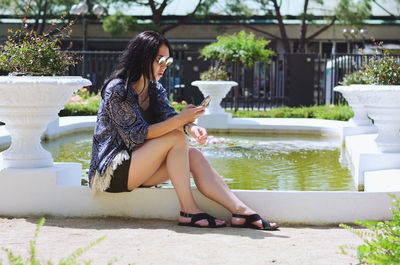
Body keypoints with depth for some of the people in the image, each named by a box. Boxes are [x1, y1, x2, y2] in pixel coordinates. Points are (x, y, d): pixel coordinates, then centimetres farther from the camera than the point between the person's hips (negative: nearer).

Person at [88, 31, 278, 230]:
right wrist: (180, 120, -29)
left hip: (136, 168, 7)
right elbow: (138, 135, -21)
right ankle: (188, 211, -23)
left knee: (194, 156, -14)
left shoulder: (155, 89, 11)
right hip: (111, 172, -7)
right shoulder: (117, 90, -15)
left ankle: (241, 211, -24)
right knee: (176, 137, -23)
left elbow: (168, 117, -4)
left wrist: (191, 127, -27)